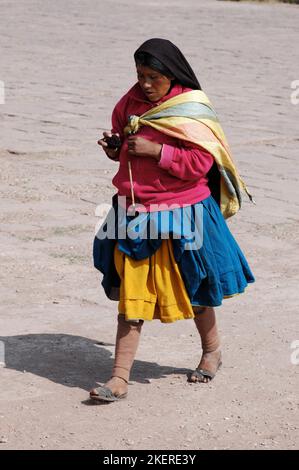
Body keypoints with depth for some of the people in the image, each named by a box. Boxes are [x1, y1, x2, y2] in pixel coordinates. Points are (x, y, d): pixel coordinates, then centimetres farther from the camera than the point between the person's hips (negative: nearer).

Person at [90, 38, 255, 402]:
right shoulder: (131, 102, 6)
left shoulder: (192, 109, -12)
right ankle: (119, 379, 2)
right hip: (134, 214, 5)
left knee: (192, 290, 13)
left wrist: (155, 150, -23)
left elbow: (200, 163, -18)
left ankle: (211, 351, 39)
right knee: (130, 296, 2)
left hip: (181, 216, -4)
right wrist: (115, 148, -4)